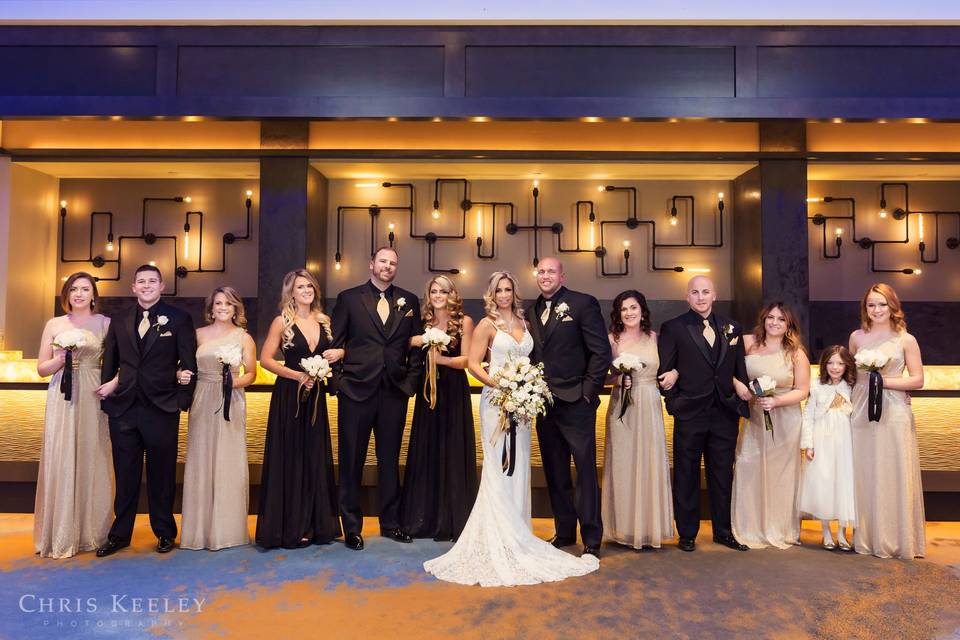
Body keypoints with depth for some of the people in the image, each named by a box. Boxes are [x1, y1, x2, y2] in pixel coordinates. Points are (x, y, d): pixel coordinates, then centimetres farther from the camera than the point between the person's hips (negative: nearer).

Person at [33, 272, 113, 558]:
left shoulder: (105, 324, 5)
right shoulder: (54, 325, 9)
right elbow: (41, 368, 11)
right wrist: (62, 358, -7)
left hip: (93, 400, -1)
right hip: (62, 402, 1)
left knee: (92, 462, 4)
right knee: (60, 463, 1)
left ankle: (91, 531, 16)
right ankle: (60, 535, 11)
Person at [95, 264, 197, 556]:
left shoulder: (178, 319, 0)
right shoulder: (119, 322, 11)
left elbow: (188, 363, -2)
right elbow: (110, 363, 14)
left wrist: (182, 400, -6)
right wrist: (107, 393, 4)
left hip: (161, 409, -3)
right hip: (123, 409, 3)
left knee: (162, 475, 8)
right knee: (125, 475, 11)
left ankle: (165, 533, 23)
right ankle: (120, 534, 25)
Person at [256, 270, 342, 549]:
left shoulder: (323, 321, 8)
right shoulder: (282, 322, -4)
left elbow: (334, 349, 20)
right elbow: (266, 359, -7)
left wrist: (338, 353, -3)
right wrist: (297, 375, -16)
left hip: (316, 396, 4)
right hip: (288, 397, -4)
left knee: (315, 458, 9)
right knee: (289, 459, 1)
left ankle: (316, 524, 21)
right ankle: (289, 527, 13)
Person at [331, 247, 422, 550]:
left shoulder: (409, 301, 9)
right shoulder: (349, 298, 3)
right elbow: (336, 343, 2)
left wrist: (411, 382, 2)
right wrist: (337, 381, -4)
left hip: (395, 390, 2)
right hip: (357, 389, -2)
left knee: (390, 459, 12)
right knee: (352, 460, 5)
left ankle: (390, 522, 25)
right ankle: (351, 526, 18)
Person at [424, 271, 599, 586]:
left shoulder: (523, 323, 13)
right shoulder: (487, 325, -3)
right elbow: (473, 363, -7)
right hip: (496, 401, -5)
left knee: (518, 468, 9)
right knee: (499, 469, -3)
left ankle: (516, 532, 19)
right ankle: (498, 539, 5)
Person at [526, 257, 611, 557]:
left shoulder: (583, 303, -4)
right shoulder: (531, 311, 13)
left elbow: (601, 352, -8)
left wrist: (588, 391, -11)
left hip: (575, 402, -5)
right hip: (543, 403, 6)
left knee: (586, 471, 1)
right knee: (555, 473, 12)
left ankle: (592, 538, 11)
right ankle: (564, 530, 26)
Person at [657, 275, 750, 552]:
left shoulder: (732, 328, 9)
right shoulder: (673, 328, -3)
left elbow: (740, 370, 11)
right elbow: (664, 371, -4)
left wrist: (743, 399, 3)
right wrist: (675, 402, -8)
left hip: (725, 414, 3)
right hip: (690, 415, -3)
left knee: (723, 475, 13)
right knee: (686, 476, 7)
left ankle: (723, 531, 28)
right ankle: (687, 534, 20)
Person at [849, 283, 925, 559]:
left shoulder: (906, 340, 0)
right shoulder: (857, 337, 8)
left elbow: (917, 380, -2)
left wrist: (884, 381, -13)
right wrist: (850, 400, 5)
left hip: (894, 414, -2)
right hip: (861, 413, 3)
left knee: (893, 475, 1)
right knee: (864, 475, 6)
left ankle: (895, 541, 13)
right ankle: (866, 538, 17)